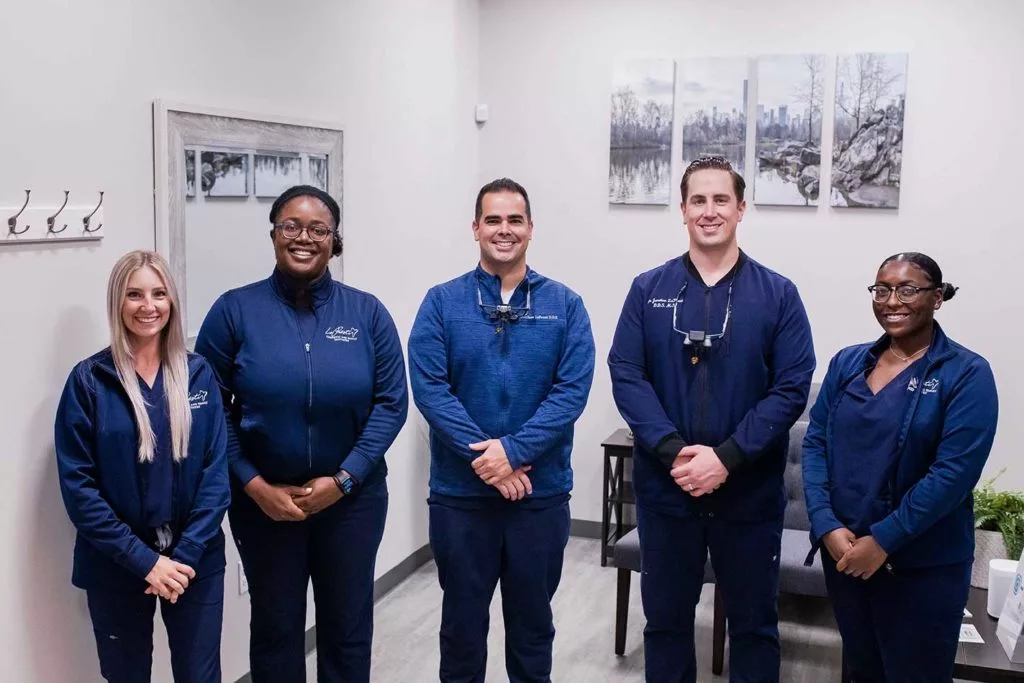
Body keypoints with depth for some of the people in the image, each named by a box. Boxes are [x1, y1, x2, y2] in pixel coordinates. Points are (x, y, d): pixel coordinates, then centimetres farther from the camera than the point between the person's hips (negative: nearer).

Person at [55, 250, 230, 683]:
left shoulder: (198, 374, 0)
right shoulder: (88, 381, -7)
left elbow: (216, 471, -2)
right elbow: (78, 485, -10)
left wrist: (186, 555, -11)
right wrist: (144, 559, -15)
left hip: (195, 560, 2)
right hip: (116, 567, -1)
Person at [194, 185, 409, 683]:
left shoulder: (366, 312, -3)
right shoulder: (235, 310, -6)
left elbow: (392, 402, -5)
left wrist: (343, 479, -13)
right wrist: (254, 485, -12)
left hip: (352, 498, 1)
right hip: (263, 501, 0)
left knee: (348, 626, 15)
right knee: (276, 625, 16)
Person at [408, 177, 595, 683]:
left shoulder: (565, 304, 0)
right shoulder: (442, 302, -1)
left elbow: (572, 390, -8)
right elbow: (429, 387, -10)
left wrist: (513, 451, -18)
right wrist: (484, 457, -18)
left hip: (541, 492, 1)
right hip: (459, 491, 0)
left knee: (532, 616, 16)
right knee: (462, 615, 14)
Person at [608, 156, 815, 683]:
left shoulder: (778, 294, -1)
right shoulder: (648, 289, 2)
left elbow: (792, 387, -8)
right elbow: (625, 376, -5)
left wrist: (727, 458, -17)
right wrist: (672, 453, -17)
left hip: (749, 492, -1)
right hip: (664, 488, 1)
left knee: (753, 620, 14)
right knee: (665, 617, 15)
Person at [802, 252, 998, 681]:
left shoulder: (967, 373, -9)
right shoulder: (847, 362, 5)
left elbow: (955, 470, -17)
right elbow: (815, 443, 1)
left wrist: (883, 540, -18)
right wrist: (826, 526, -12)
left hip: (923, 564, -4)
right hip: (843, 551, 4)